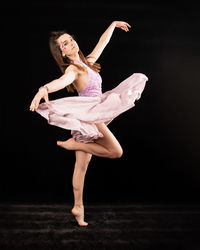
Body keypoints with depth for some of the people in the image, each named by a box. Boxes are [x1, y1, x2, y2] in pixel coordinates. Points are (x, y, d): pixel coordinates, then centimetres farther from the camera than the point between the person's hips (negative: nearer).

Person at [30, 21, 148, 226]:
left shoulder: (87, 62, 14)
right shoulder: (73, 69, -12)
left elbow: (102, 42, 29)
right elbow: (61, 81, -34)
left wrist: (113, 24, 41)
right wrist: (43, 89, -55)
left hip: (91, 118, 8)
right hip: (87, 116, -8)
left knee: (82, 165, 8)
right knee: (115, 151, -10)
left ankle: (78, 207, 15)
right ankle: (73, 144, -4)